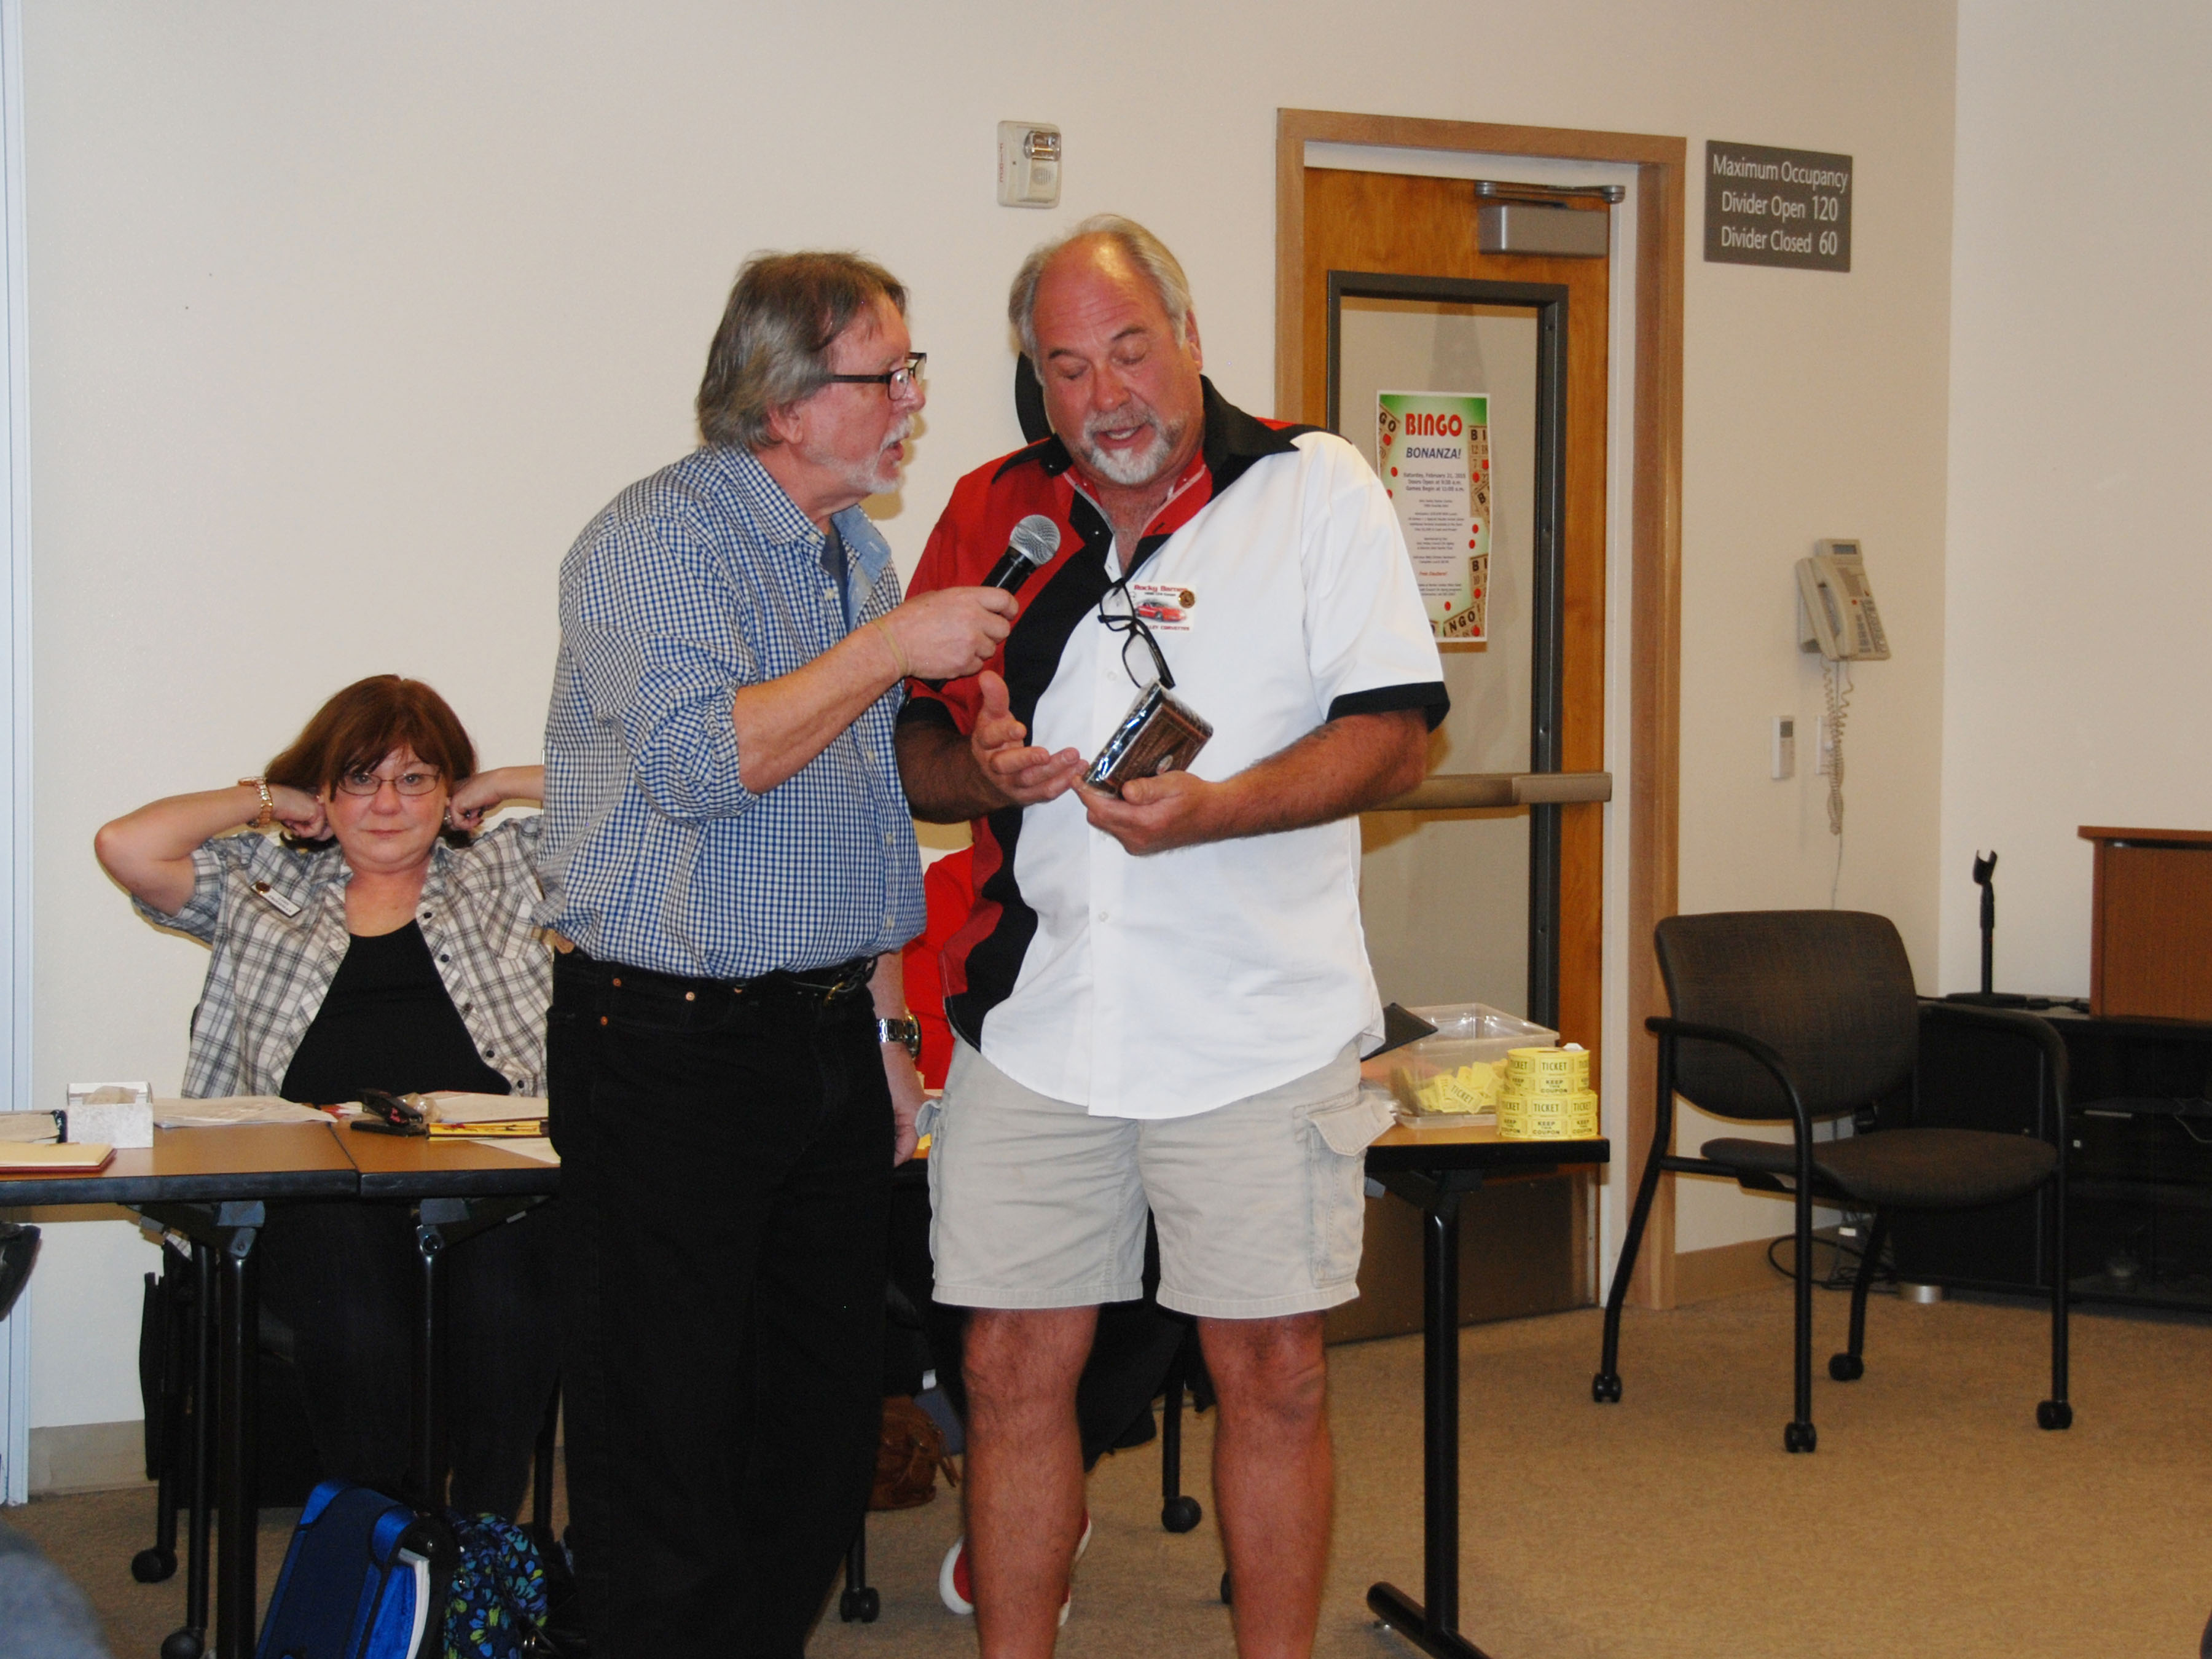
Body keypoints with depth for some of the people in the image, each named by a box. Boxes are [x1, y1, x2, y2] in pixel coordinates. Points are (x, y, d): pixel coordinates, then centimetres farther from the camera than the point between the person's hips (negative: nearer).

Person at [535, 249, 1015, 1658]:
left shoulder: (856, 548, 15)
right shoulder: (660, 539, -12)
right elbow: (702, 761, -27)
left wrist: (889, 1028, 19)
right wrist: (895, 646, -22)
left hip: (830, 1040, 8)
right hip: (676, 1050, -8)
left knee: (828, 1411, 12)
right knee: (670, 1423, -1)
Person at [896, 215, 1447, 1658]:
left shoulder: (1315, 489, 0)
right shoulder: (991, 513, 10)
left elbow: (1396, 730, -7)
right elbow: (911, 749, 15)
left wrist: (1214, 809, -21)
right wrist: (980, 768, -9)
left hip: (1256, 1025, -3)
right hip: (1031, 1018, 3)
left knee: (1273, 1373, 3)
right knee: (1016, 1369, 6)